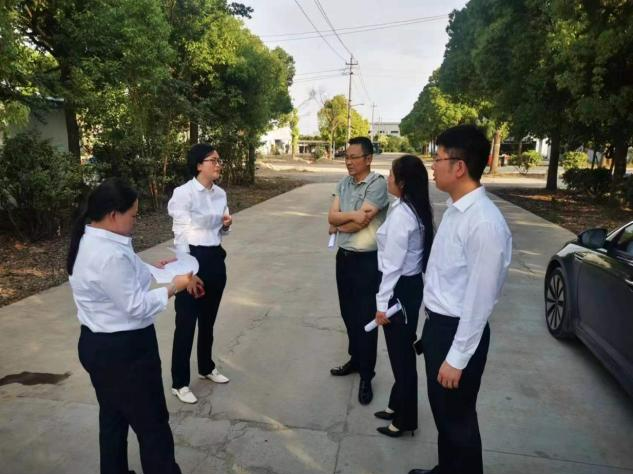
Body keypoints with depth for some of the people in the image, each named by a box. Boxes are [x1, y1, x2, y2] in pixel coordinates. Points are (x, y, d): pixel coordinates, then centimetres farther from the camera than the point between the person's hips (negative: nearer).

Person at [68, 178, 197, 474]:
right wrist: (173, 287, -14)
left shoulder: (89, 241, 3)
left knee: (113, 417, 25)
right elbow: (135, 305, -25)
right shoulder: (109, 255, -30)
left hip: (99, 345, 10)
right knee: (152, 425, 7)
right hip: (123, 351, -10)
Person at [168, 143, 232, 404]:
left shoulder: (220, 193, 7)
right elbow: (181, 235, -15)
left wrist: (227, 224, -6)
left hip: (216, 258, 7)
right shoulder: (183, 193, -13)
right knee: (186, 322, 3)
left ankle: (206, 368, 39)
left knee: (208, 319, 20)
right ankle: (179, 383, 18)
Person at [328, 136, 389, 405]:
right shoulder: (343, 184, 7)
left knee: (366, 318, 2)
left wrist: (338, 226, -4)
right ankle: (355, 359, 38)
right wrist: (354, 214, -19)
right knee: (348, 314, 18)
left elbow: (360, 223, -22)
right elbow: (331, 216, -1)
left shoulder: (378, 184, -15)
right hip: (344, 257, 7)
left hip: (367, 261, -7)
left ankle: (366, 376, 16)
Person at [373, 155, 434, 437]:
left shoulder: (401, 214, -22)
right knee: (402, 351, 21)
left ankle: (404, 420, 23)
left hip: (401, 289, -10)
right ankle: (398, 405, 38)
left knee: (401, 354, 5)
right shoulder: (414, 210, 7)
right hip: (410, 285, 10)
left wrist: (382, 303, -17)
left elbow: (393, 264, -22)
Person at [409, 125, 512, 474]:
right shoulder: (454, 209, 3)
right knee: (441, 411, 26)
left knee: (457, 417, 13)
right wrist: (433, 326, 17)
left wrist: (457, 358, -18)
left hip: (459, 331, -9)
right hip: (437, 323, 9)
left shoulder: (485, 223, -26)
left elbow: (479, 299, -23)